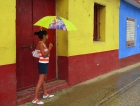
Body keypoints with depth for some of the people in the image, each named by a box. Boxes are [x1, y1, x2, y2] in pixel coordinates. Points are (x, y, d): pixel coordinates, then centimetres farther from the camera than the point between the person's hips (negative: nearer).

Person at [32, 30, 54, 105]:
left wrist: (49, 49, 8)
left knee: (44, 79, 22)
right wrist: (49, 48, -18)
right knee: (40, 81, -9)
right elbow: (44, 55, -21)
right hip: (42, 64, -10)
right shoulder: (40, 43, -17)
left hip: (45, 64, 10)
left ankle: (45, 94, 37)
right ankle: (35, 99, -7)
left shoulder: (43, 43, 12)